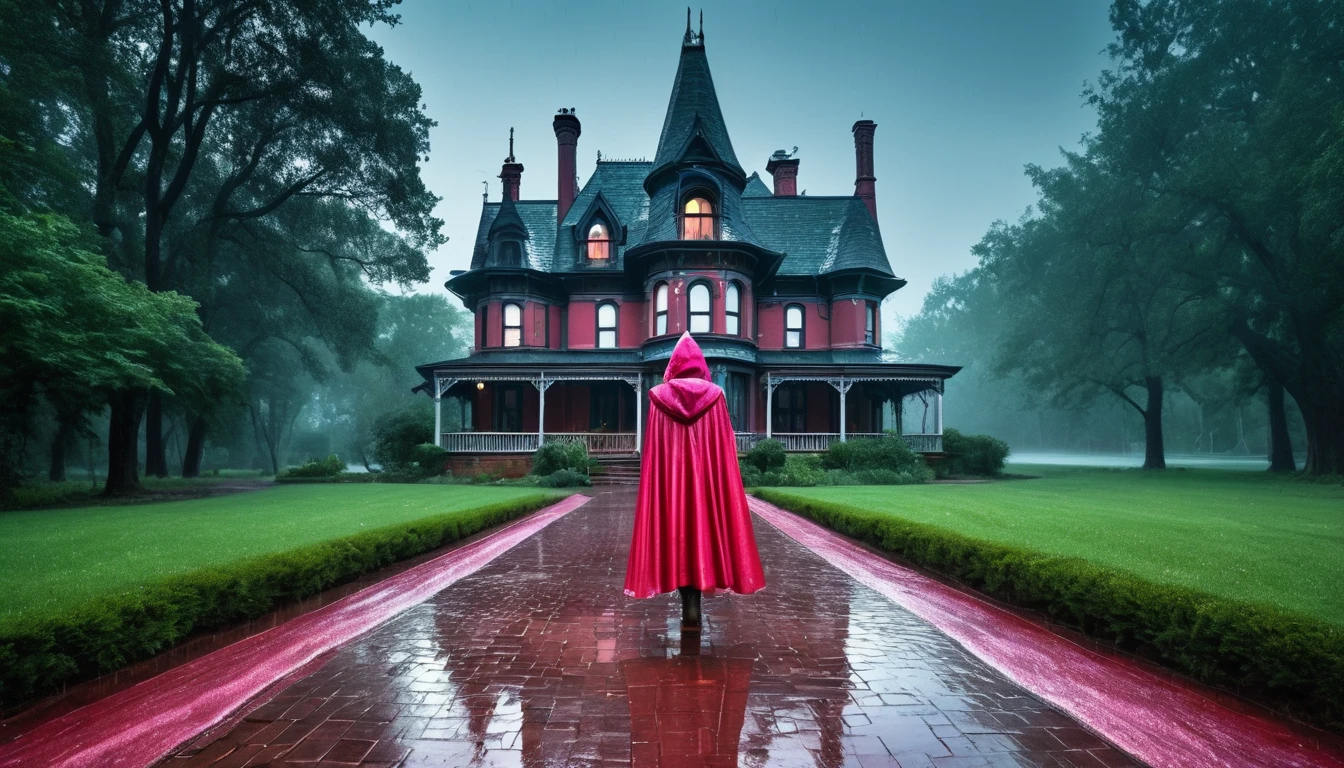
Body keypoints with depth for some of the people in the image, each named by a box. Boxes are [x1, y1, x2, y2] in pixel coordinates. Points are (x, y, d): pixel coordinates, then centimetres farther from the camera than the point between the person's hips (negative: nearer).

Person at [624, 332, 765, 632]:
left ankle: (689, 609, 4)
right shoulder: (714, 395, 1)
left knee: (676, 533, 5)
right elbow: (724, 446, 1)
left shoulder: (659, 396, 1)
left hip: (670, 476, 0)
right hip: (706, 475, 0)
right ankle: (693, 610, 4)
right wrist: (720, 479, 7)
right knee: (704, 529, 6)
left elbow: (652, 449, 0)